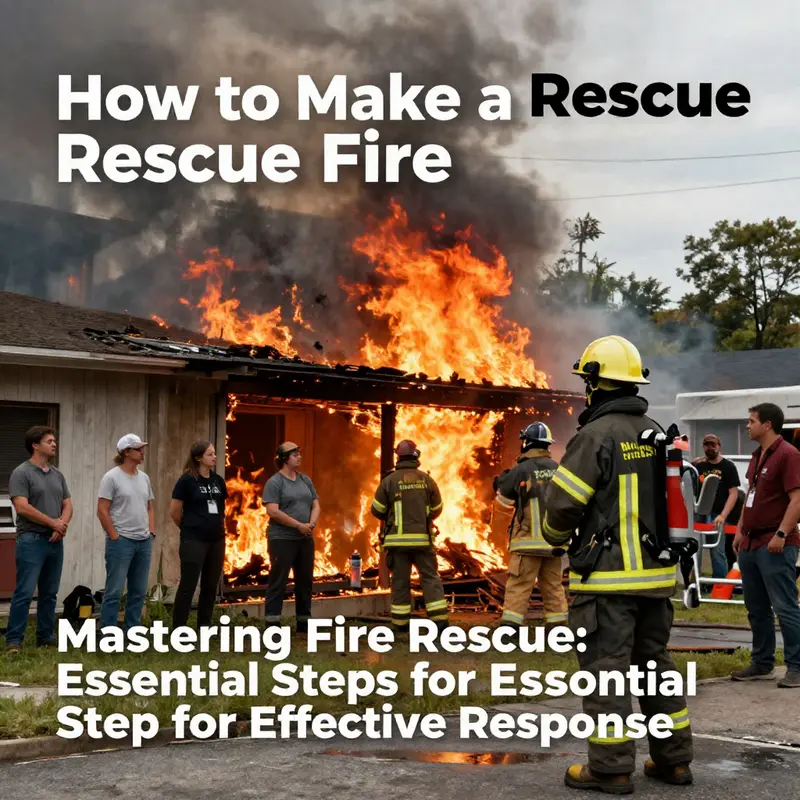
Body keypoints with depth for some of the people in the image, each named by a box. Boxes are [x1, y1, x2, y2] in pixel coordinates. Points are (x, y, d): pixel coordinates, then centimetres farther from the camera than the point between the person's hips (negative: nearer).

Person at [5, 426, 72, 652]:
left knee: (49, 593, 10)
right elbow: (22, 507, -15)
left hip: (55, 541, 7)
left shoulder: (57, 475, 15)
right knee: (24, 592, -8)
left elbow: (67, 505, 14)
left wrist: (62, 525, -8)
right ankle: (14, 640, -4)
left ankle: (46, 637, 17)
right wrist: (53, 523, -9)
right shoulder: (21, 473, -6)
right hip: (31, 540, -7)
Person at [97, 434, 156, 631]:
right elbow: (102, 511, -10)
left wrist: (151, 533, 8)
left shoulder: (144, 478, 12)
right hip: (121, 541, -7)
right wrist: (115, 538, -12)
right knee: (114, 591, -4)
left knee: (139, 591, 10)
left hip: (144, 542, 7)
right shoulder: (112, 477, -8)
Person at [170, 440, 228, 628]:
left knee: (210, 585, 11)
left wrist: (217, 527, 15)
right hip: (194, 540, -6)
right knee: (188, 585, -3)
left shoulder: (218, 480, 8)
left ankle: (205, 626, 21)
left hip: (216, 540, 6)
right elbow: (174, 511, -6)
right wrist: (189, 528, 5)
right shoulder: (187, 480, -9)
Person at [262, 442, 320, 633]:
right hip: (282, 539, -7)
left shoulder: (305, 480, 12)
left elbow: (315, 505, 13)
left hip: (305, 539, 7)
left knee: (305, 581, 11)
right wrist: (299, 525, -16)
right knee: (278, 582, -4)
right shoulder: (274, 482, -8)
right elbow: (273, 511, -17)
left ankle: (304, 622, 20)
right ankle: (272, 623, -2)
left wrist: (311, 524, -7)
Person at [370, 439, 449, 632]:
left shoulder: (389, 480, -5)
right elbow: (436, 509, 10)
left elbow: (377, 510, 1)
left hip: (397, 538, -1)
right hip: (422, 538, 1)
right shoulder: (427, 479, 0)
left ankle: (400, 622, 8)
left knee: (400, 580, 6)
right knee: (430, 577, 6)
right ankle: (439, 618, -1)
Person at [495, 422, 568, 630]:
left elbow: (503, 500, 5)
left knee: (518, 588, -3)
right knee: (554, 587, 12)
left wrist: (502, 482, 21)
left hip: (529, 540, -4)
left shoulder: (521, 470, -9)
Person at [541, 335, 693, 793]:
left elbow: (563, 503, -14)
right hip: (656, 571, 8)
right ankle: (674, 759, 21)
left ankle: (611, 768, 3)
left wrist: (557, 537, 5)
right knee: (654, 660, 16)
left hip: (608, 574, -8)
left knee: (606, 665, -1)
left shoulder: (597, 435, -14)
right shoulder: (658, 434, 10)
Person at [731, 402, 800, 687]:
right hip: (751, 543, 9)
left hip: (775, 545, -9)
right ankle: (762, 663, 23)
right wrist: (740, 530, 18)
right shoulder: (757, 456, 17)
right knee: (756, 609, 14)